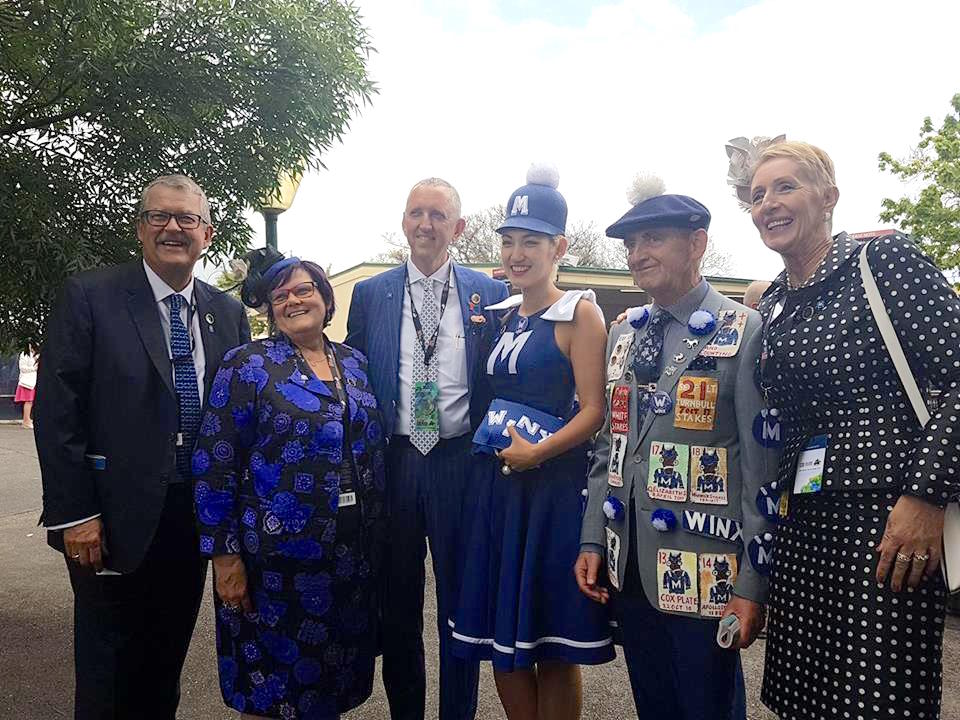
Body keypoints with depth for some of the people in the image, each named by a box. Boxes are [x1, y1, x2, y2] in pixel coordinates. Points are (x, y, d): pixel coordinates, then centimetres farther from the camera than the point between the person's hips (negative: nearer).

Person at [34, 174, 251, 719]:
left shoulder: (229, 313, 6)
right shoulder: (89, 297, -6)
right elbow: (57, 412, -9)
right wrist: (74, 512, -13)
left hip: (197, 514, 4)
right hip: (115, 516, -4)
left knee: (166, 664, 18)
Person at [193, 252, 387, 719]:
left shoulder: (354, 362, 9)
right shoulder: (247, 365, -6)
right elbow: (214, 464, -9)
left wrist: (376, 534, 10)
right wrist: (224, 555, -12)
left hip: (353, 554, 5)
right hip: (277, 555, -4)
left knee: (336, 680, 17)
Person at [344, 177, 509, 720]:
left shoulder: (491, 294, 2)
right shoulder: (370, 294, 6)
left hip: (462, 463, -1)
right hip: (393, 461, 2)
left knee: (461, 605, 10)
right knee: (399, 608, 14)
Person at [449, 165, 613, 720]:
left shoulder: (580, 313, -6)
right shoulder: (500, 316, 14)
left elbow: (594, 410, -12)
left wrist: (537, 452, -21)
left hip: (555, 485, -6)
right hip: (497, 484, 6)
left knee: (552, 644, 5)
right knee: (501, 634, 12)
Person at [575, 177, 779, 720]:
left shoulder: (745, 333, -9)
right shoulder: (624, 335, 11)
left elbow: (763, 470, -11)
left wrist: (754, 585, -12)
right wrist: (593, 542, 10)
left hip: (704, 578, -6)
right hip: (629, 573, 6)